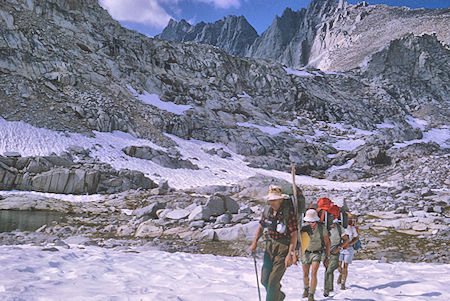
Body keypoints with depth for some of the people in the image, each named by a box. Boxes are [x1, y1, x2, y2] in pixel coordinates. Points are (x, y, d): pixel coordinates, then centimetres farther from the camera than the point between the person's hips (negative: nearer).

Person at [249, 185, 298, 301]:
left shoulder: (288, 211, -15)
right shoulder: (268, 211, 3)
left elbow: (294, 235, -15)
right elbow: (261, 227, 18)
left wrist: (290, 254, -19)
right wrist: (254, 242, 6)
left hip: (283, 248, -6)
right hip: (270, 246, 6)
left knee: (273, 281, -11)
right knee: (265, 280, 9)